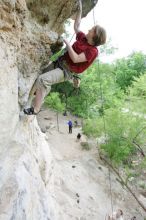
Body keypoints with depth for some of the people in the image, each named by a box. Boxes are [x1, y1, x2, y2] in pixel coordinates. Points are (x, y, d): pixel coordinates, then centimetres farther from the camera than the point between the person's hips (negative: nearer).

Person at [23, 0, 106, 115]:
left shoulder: (93, 51, -16)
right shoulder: (84, 38, 8)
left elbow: (75, 59, -24)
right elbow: (76, 26, 21)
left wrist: (67, 43, -16)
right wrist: (80, 10, 17)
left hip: (66, 71, -9)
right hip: (60, 62, 9)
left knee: (42, 80, -31)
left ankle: (35, 109, -23)